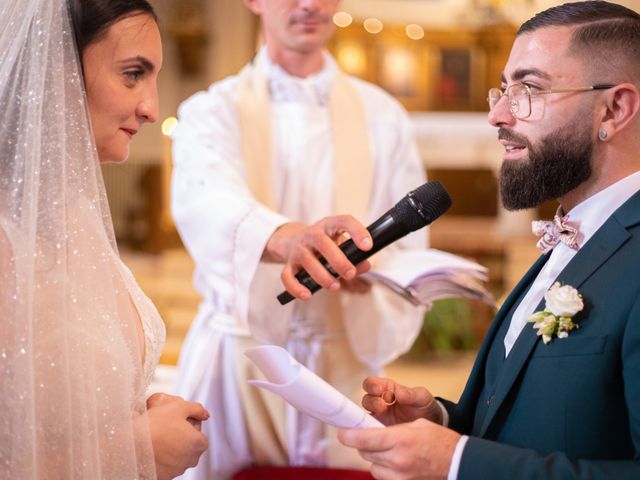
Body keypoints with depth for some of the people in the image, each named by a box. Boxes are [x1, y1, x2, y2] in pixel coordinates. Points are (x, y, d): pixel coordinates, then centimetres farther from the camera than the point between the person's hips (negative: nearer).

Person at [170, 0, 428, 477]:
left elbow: (410, 253, 3)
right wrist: (285, 237, -45)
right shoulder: (212, 111, -1)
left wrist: (371, 270, -21)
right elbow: (206, 202, -24)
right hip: (238, 361, -1)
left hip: (346, 365, 2)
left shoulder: (382, 115, 7)